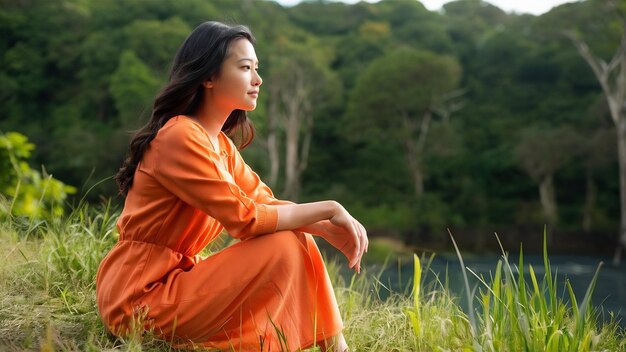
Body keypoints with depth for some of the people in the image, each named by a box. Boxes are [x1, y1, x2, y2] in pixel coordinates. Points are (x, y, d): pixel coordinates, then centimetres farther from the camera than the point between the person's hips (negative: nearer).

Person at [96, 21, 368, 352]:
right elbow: (247, 218, -23)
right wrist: (328, 209, -14)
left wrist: (331, 228, -11)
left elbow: (265, 203, 3)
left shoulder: (220, 142, 10)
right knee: (283, 247, -18)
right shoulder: (181, 138, -20)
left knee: (299, 239, 2)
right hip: (140, 299, -9)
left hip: (174, 277, 9)